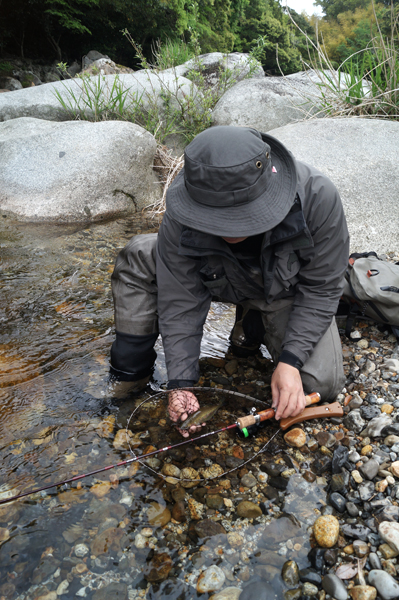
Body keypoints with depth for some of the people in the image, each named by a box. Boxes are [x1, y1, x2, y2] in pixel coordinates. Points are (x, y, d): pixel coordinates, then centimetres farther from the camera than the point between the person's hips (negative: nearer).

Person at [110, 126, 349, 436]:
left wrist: (290, 360, -28)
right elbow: (180, 300, -23)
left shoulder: (317, 195, -35)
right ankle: (132, 366, -6)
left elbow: (321, 288, -23)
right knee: (139, 254, -22)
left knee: (323, 384, -18)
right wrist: (181, 382, -26)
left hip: (287, 291, 0)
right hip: (221, 280, 1)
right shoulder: (181, 218, -32)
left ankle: (257, 320, 9)